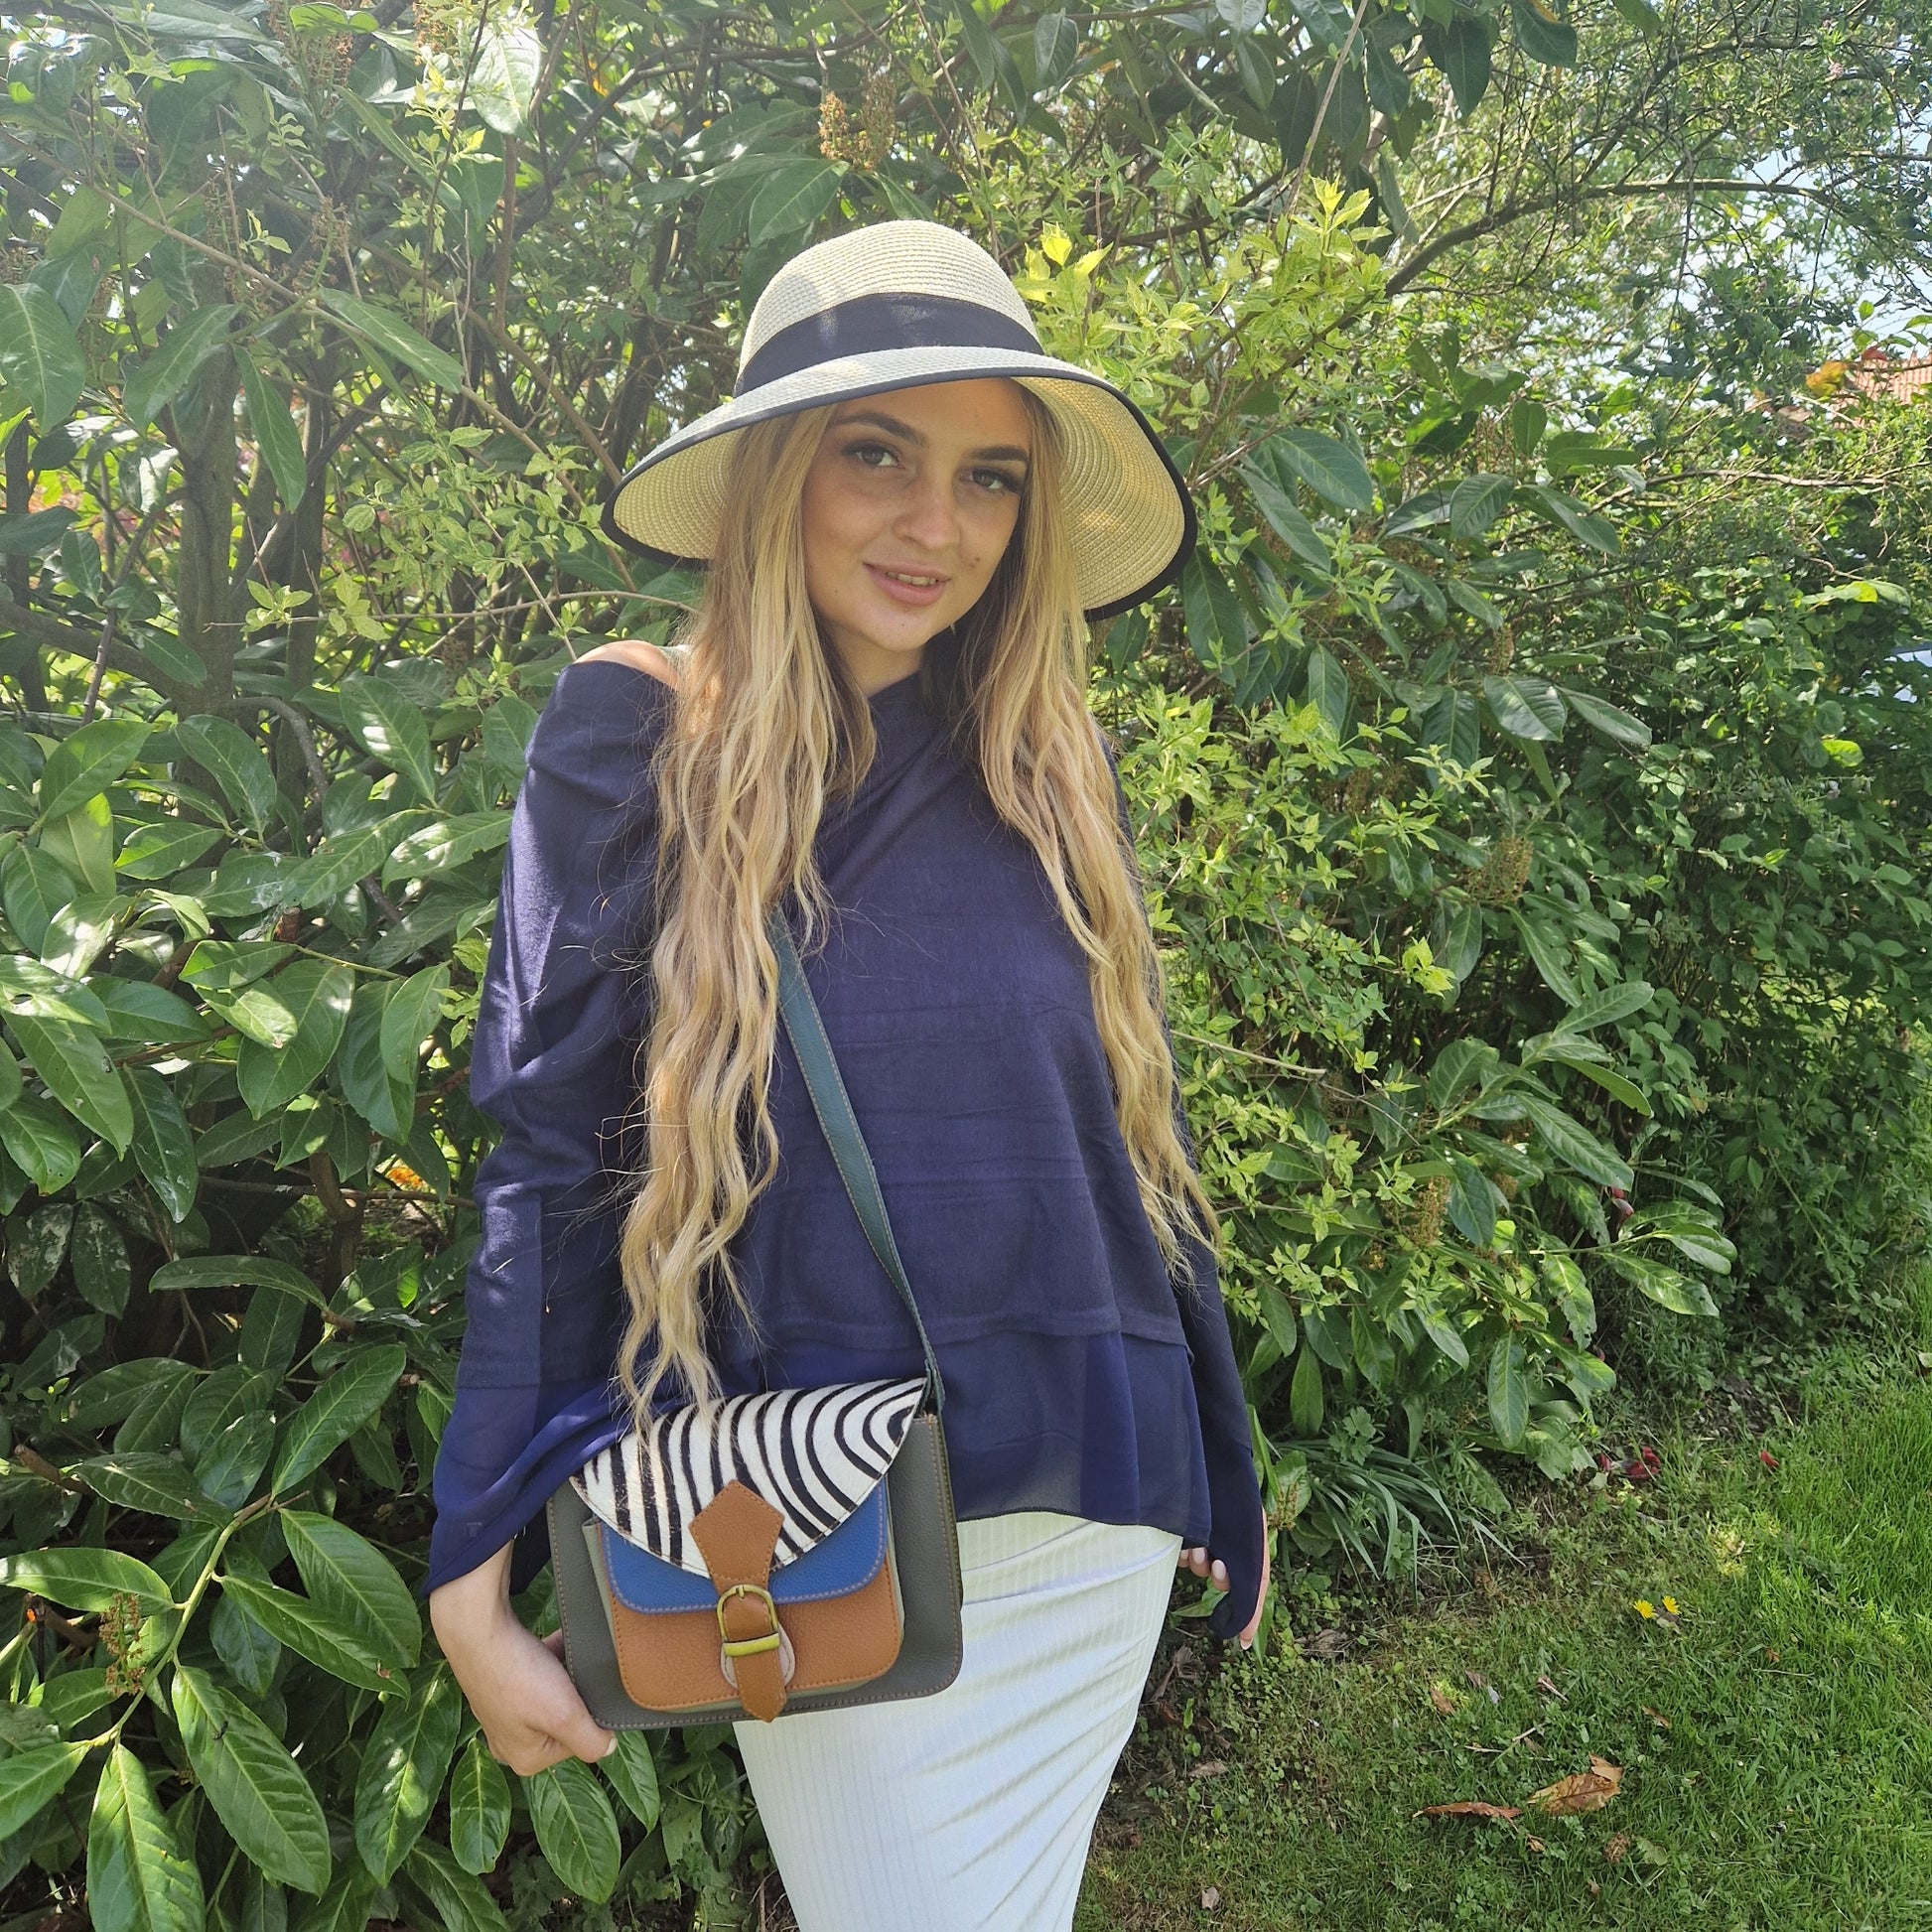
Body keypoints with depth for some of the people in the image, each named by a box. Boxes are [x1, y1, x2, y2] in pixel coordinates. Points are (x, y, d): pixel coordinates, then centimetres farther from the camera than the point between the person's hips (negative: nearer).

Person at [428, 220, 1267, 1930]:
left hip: (1096, 1526, 4)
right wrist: (477, 1581, -8)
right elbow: (546, 1166, -7)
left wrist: (1222, 1472, 13)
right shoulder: (638, 748, -7)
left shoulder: (1049, 770, 3)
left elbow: (1135, 1133, 8)